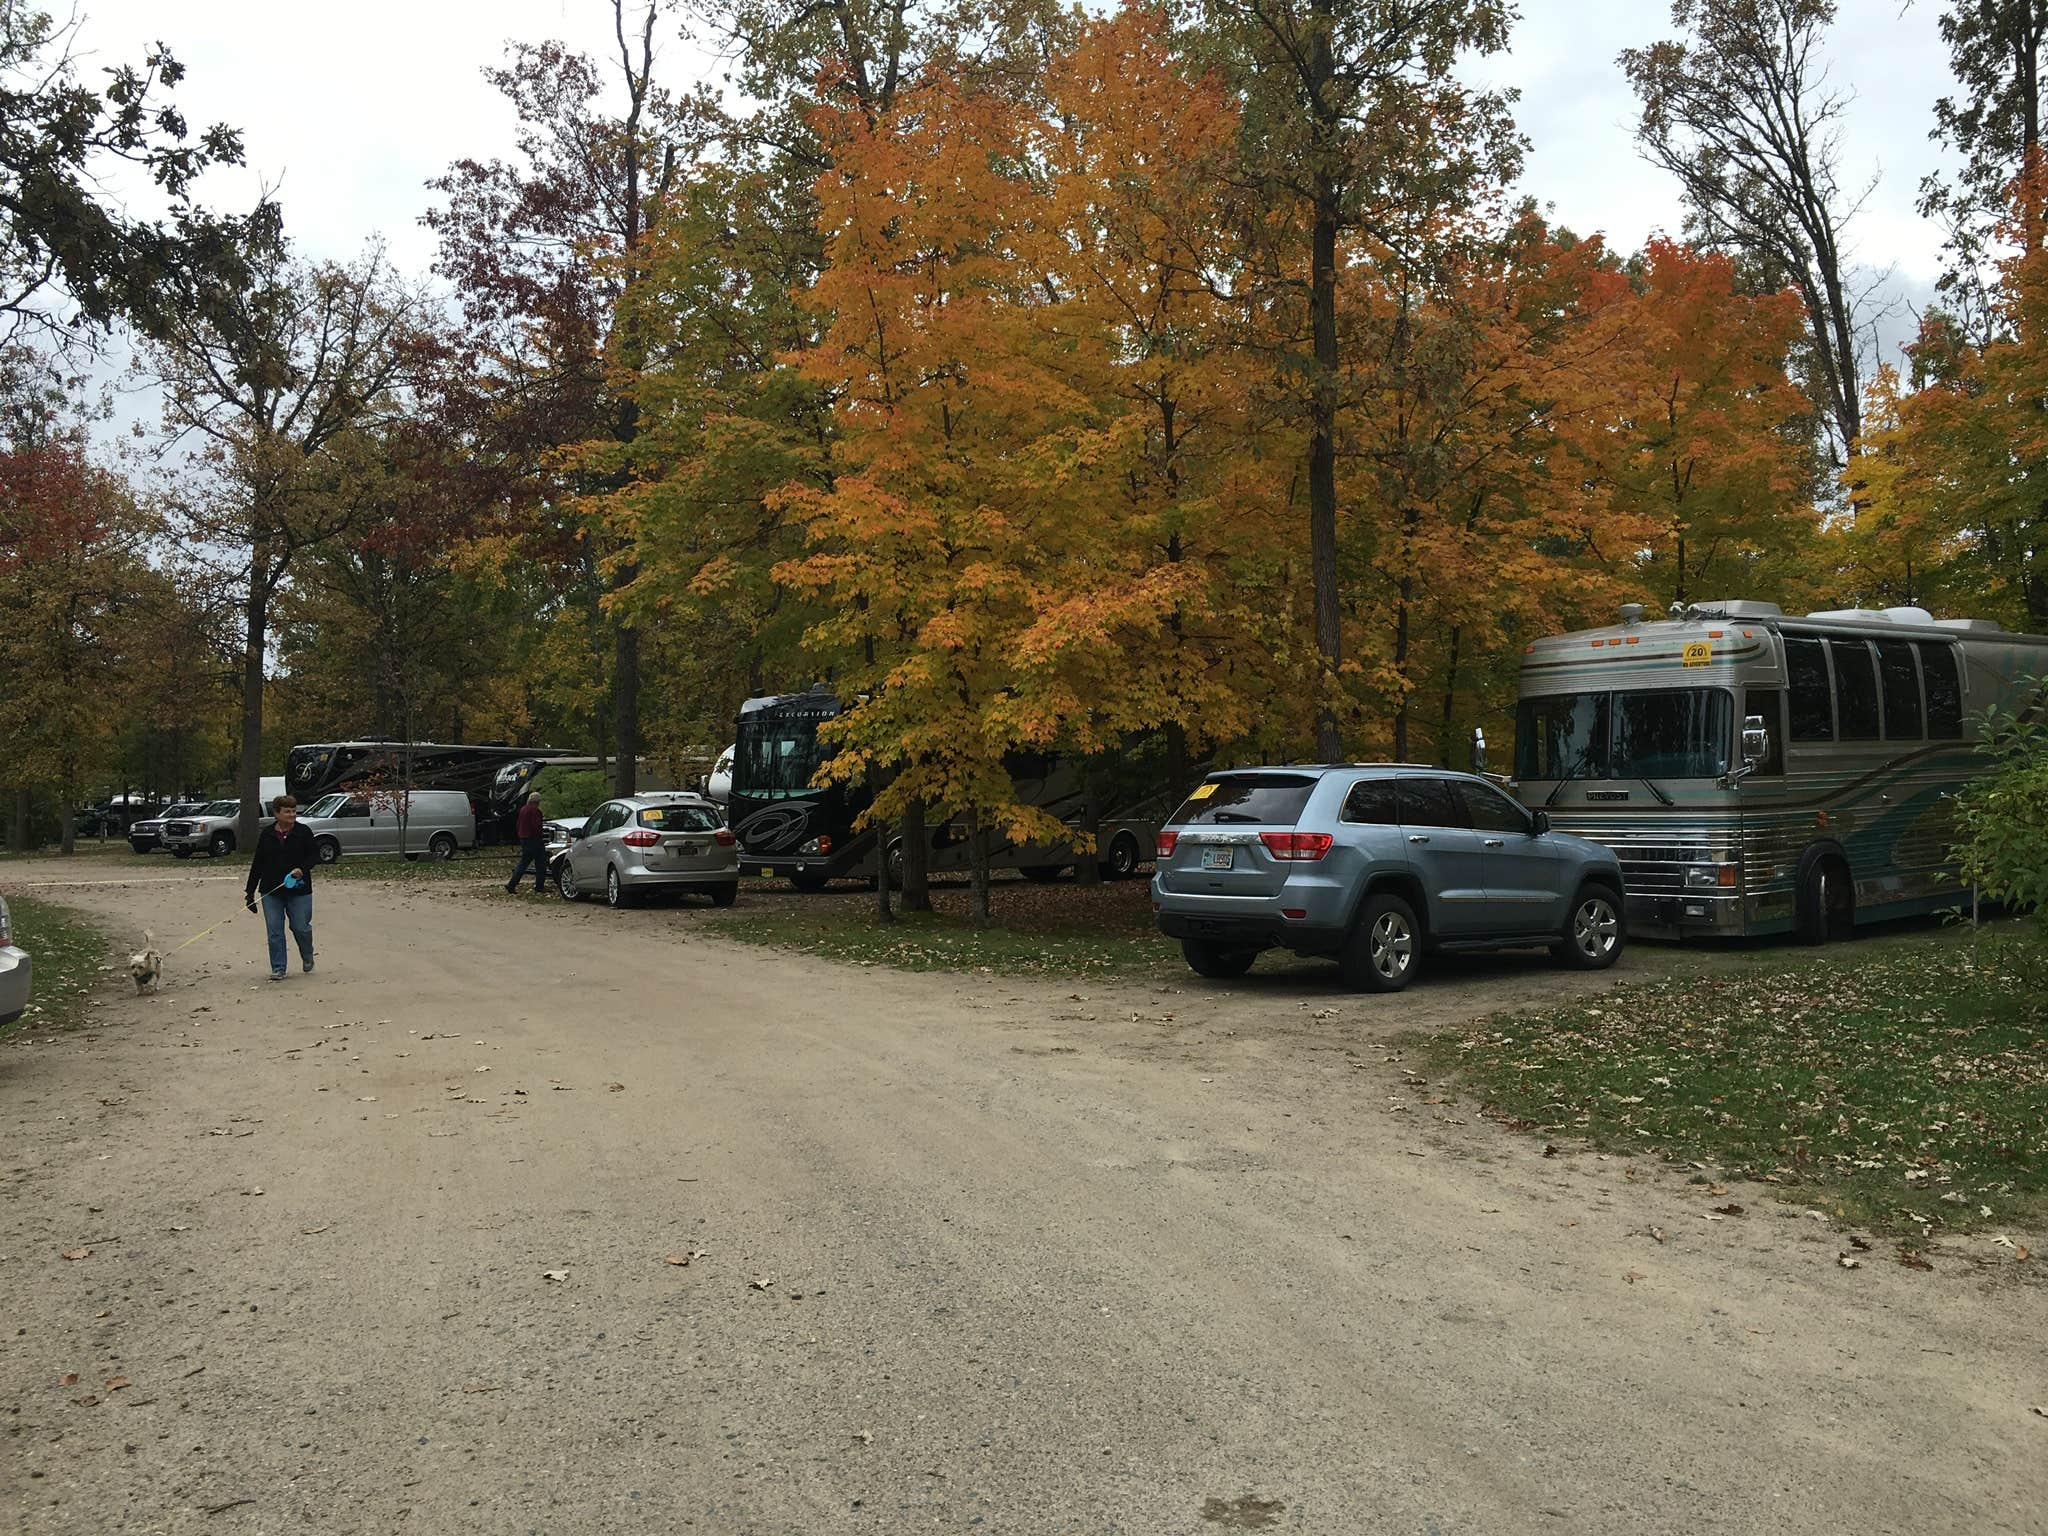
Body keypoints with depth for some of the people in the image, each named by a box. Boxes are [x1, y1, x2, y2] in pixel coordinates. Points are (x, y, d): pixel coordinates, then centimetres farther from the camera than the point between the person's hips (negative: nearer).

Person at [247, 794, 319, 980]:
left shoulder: (303, 832, -1)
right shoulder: (266, 834, 5)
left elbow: (315, 856, 0)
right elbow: (257, 864, 8)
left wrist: (302, 869, -21)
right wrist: (250, 892, 6)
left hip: (299, 890, -2)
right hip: (271, 891, 2)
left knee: (301, 927, 1)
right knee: (274, 931, 2)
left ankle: (307, 957, 29)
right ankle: (278, 969, 11)